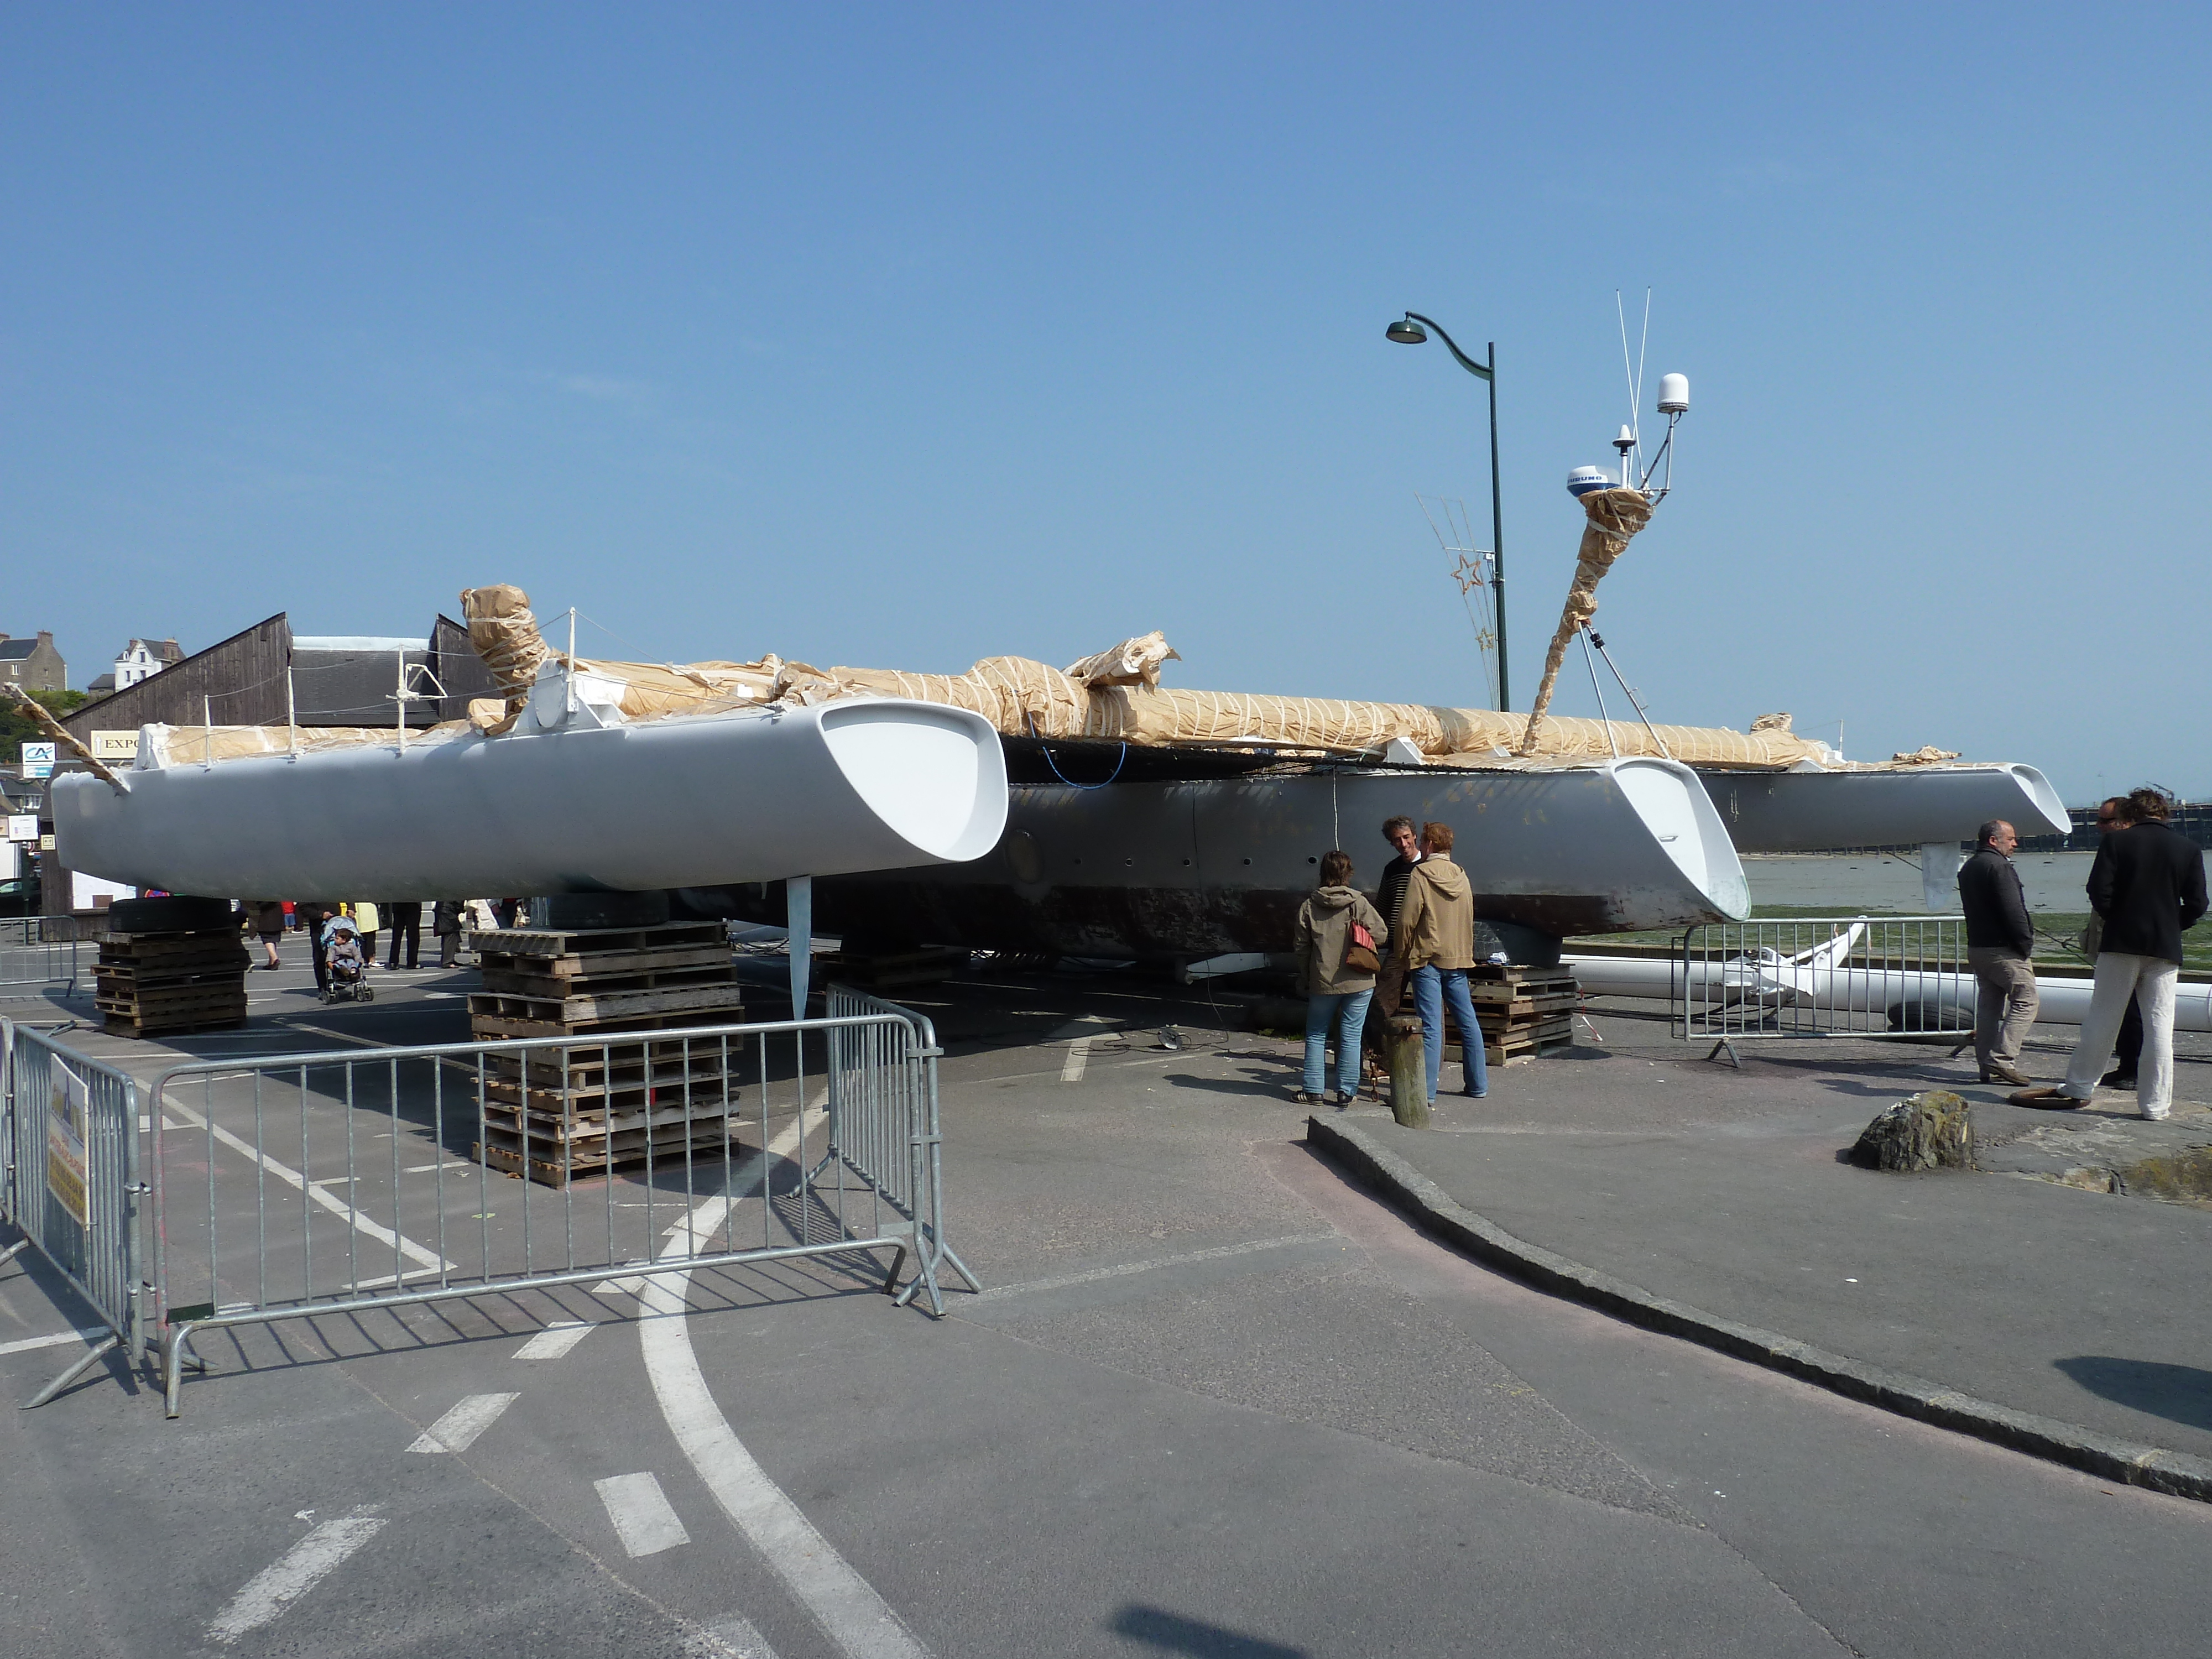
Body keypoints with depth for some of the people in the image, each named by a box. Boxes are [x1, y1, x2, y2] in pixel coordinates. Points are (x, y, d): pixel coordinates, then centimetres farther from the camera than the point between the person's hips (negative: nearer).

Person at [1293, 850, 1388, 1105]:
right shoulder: (1359, 903, -7)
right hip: (1358, 982, -1)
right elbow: (1381, 934, -4)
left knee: (1316, 1036, 12)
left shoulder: (1308, 907, -1)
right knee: (1351, 1036, 5)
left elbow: (1303, 947, 2)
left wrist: (1305, 979, 13)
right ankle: (1346, 1091, 6)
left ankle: (1314, 1091, 11)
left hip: (1322, 983, 1)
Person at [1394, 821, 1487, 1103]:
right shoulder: (1461, 876, 8)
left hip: (1427, 958, -6)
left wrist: (1403, 951, 1)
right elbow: (1468, 918, 16)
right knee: (1468, 1023, 12)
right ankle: (1479, 1085, 20)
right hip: (1458, 957, 6)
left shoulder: (1421, 874, -10)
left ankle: (1426, 1092, -7)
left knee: (1431, 1027, -7)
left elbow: (1406, 920, -12)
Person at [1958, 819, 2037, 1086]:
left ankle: (1988, 1067, 11)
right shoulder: (1998, 866, -15)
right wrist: (2026, 944, -12)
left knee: (1988, 1004, 11)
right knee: (2026, 1001, -4)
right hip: (2003, 949, -9)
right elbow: (2013, 911, -20)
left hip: (1976, 946, 9)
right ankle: (2003, 1060, -12)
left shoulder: (1968, 868, 16)